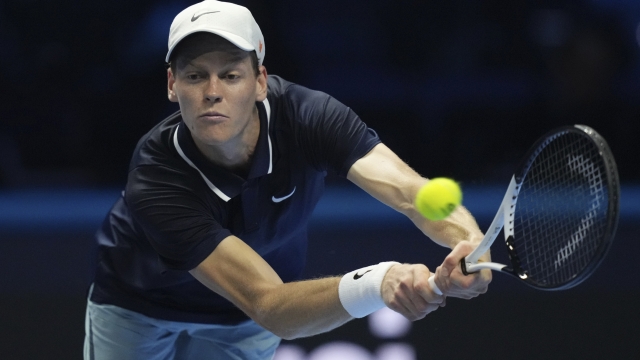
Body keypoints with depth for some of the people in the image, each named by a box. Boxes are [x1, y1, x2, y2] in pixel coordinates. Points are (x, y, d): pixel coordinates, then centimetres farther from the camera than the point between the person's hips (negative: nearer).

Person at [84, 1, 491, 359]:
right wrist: (377, 282, -67)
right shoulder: (155, 183, -41)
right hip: (137, 303, -2)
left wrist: (470, 240, -71)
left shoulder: (307, 116, -33)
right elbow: (269, 307, -47)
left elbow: (408, 189, -47)